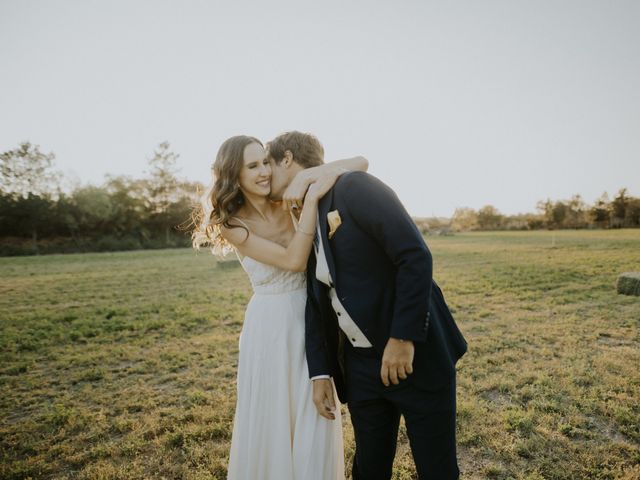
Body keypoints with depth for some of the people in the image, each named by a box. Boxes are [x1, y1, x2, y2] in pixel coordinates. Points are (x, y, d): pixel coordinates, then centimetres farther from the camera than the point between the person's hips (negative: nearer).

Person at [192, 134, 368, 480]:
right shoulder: (233, 225, -10)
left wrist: (318, 173, -25)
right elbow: (294, 260, -22)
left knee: (314, 419, 12)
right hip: (269, 324, -2)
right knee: (269, 419, 12)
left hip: (309, 319, 2)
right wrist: (312, 199, -26)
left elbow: (360, 163, -7)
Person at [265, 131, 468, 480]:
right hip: (360, 365, 6)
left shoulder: (354, 187, -14)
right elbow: (316, 304, 9)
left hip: (417, 355, -6)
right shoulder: (305, 225, 9)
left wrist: (403, 338, -22)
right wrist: (320, 373, 4)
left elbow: (415, 256, -22)